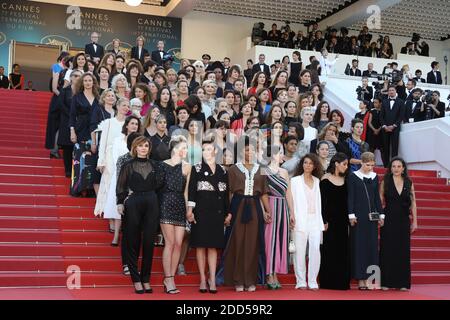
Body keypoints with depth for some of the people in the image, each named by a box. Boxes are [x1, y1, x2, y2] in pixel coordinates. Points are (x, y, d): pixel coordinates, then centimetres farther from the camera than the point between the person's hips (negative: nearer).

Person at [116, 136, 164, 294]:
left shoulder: (154, 165, 13)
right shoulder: (128, 166, 6)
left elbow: (159, 185, 8)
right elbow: (121, 186, 2)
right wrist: (120, 203, -7)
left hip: (151, 205, 2)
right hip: (133, 205, -2)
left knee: (148, 242, 2)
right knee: (133, 243, 1)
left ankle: (146, 279, 11)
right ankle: (136, 280, 7)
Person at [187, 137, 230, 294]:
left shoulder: (222, 170, 11)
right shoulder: (197, 168, 3)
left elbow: (226, 193, 12)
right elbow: (191, 190, -4)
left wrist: (228, 213, 10)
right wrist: (190, 210, -12)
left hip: (217, 212, 2)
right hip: (201, 211, -2)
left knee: (213, 246, 3)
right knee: (201, 245, 0)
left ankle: (212, 280, 7)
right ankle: (203, 279, 7)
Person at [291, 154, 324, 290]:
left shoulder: (317, 181, 15)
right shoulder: (295, 180, 7)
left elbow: (319, 201, 14)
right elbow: (292, 200, 1)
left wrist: (321, 220, 8)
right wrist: (293, 218, -7)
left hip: (315, 219, 2)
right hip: (301, 220, -2)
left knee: (315, 249, -8)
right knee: (300, 251, -3)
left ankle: (313, 281, -1)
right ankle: (301, 282, 5)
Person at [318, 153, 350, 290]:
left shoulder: (345, 180, 11)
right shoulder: (325, 179, -5)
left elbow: (346, 201, 12)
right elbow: (322, 201, -8)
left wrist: (349, 219, 5)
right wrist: (324, 221, -13)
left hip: (342, 220, 5)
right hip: (329, 219, -5)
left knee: (342, 251, 6)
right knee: (329, 251, -1)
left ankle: (342, 281, 12)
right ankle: (328, 282, 6)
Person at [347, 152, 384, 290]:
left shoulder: (374, 177, 10)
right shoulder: (353, 176, -2)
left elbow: (377, 197, 13)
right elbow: (350, 197, -5)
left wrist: (381, 214, 8)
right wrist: (351, 215, -11)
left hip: (372, 215, 4)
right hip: (358, 215, -4)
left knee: (372, 246, 3)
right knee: (359, 246, -3)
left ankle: (368, 277, 9)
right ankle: (360, 278, 1)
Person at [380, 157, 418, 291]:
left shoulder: (409, 183, 6)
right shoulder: (385, 182, 1)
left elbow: (413, 203, 7)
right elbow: (380, 202, 0)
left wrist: (414, 221, 4)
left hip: (403, 221, 2)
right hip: (388, 221, -2)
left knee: (403, 251, 4)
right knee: (387, 250, 1)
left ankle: (402, 282, 12)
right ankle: (386, 282, 7)